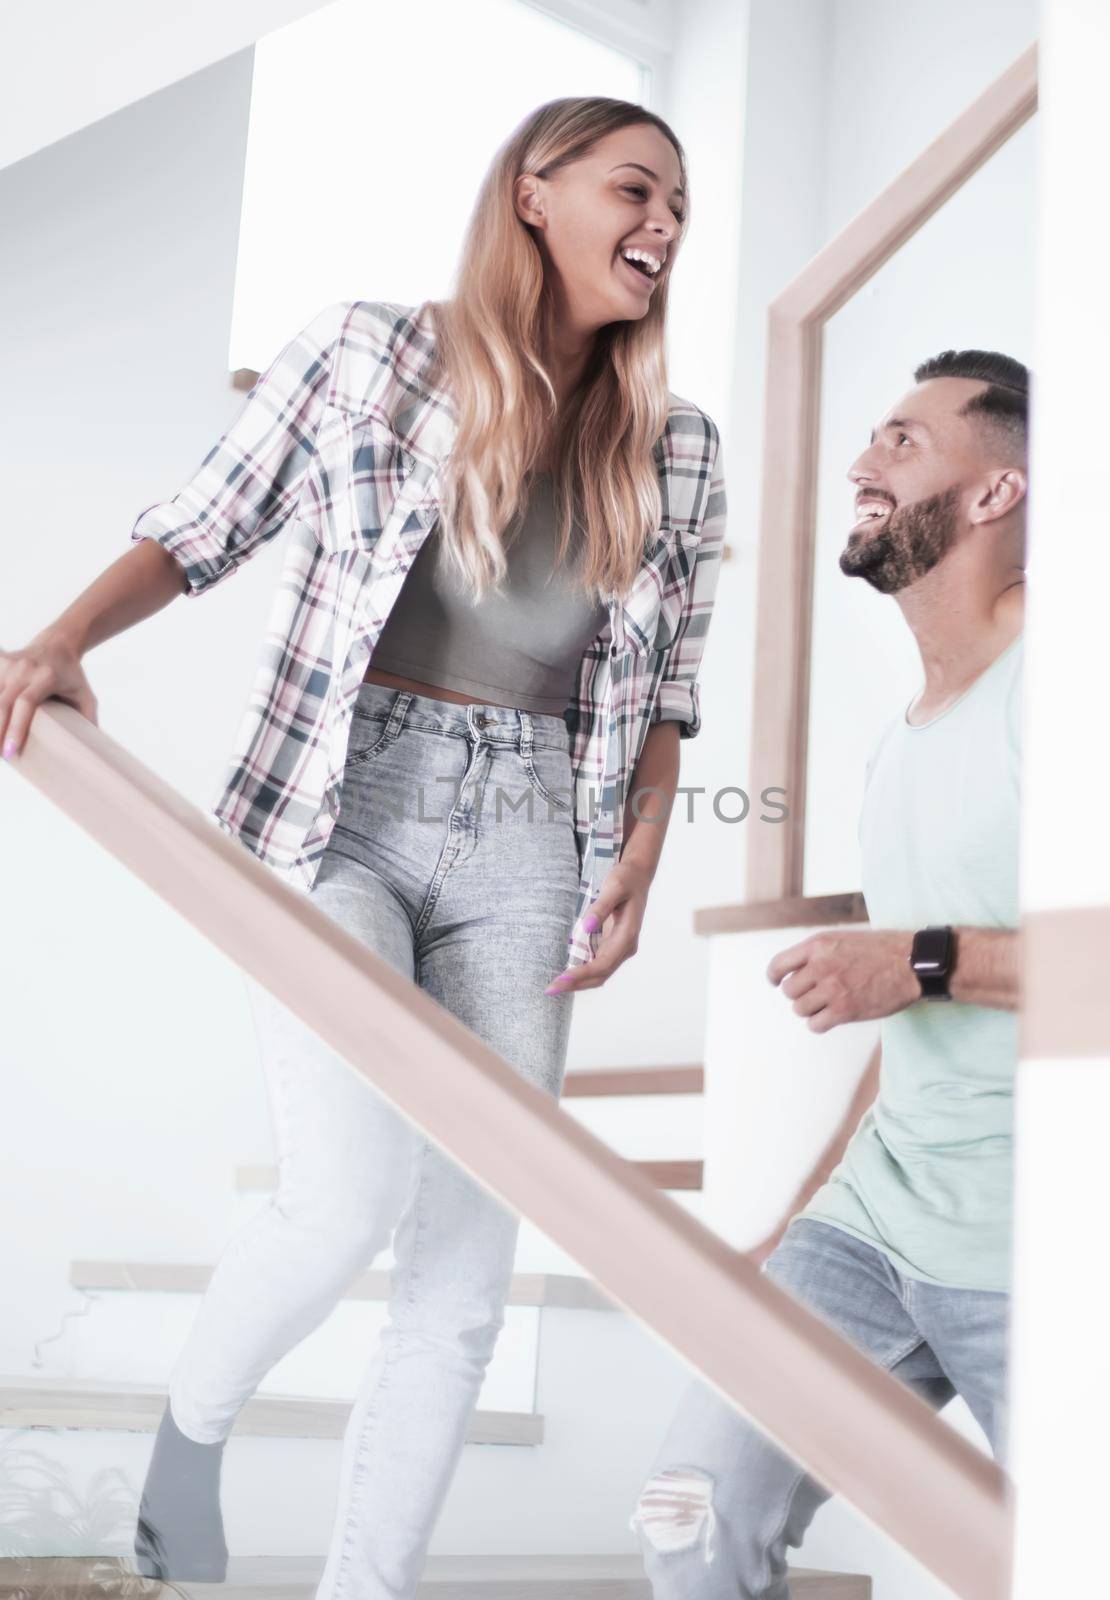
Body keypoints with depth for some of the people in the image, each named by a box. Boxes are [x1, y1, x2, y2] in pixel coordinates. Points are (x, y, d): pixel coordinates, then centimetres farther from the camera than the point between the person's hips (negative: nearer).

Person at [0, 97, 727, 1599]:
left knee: (464, 1274, 1)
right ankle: (195, 1421, 15)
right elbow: (201, 528, 4)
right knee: (349, 1205, -18)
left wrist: (637, 859, 1)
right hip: (336, 807, -3)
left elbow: (667, 688, 14)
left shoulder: (677, 452, 7)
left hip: (525, 849, 4)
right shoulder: (365, 354, -1)